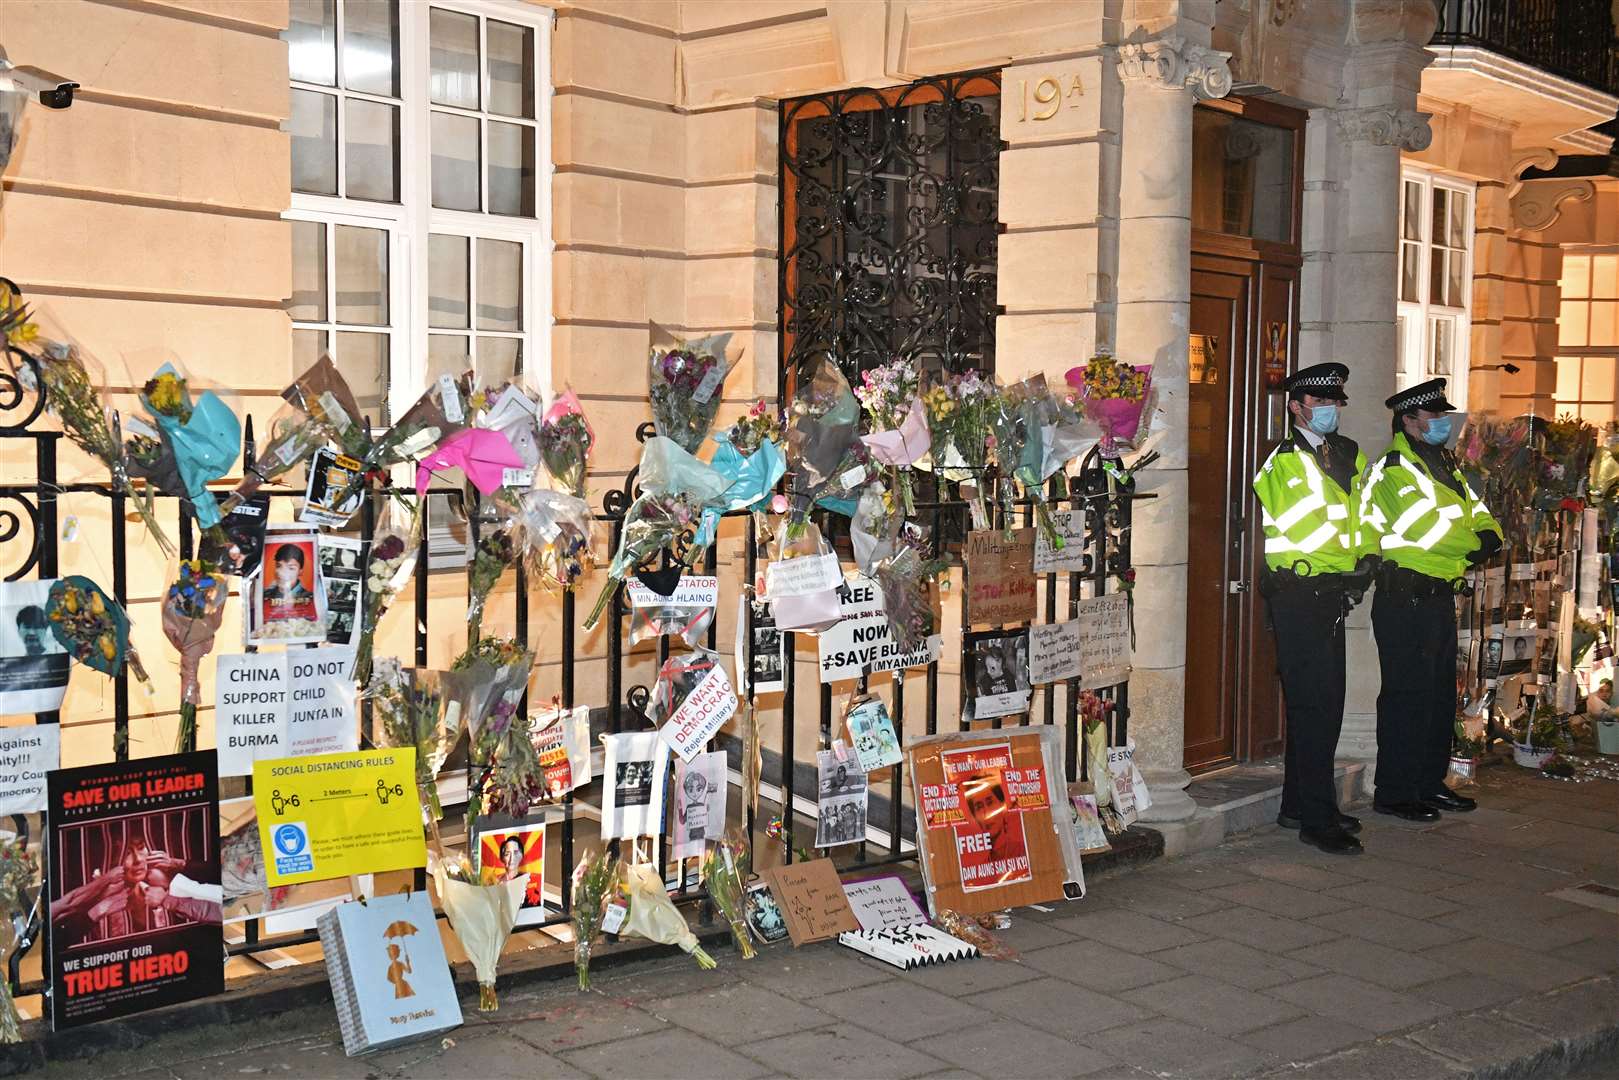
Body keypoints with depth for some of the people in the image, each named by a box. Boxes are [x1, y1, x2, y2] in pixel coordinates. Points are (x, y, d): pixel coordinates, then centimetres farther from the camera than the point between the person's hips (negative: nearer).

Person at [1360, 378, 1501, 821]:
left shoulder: (1444, 463, 17)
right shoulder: (1394, 470, -12)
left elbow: (1477, 511, 16)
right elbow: (1425, 529, -22)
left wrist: (1487, 536, -7)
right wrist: (1474, 544, -8)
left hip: (1440, 595, 9)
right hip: (1404, 598, -9)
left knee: (1440, 693, 16)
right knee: (1407, 696, -4)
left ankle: (1430, 784, 27)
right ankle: (1394, 793, 4)